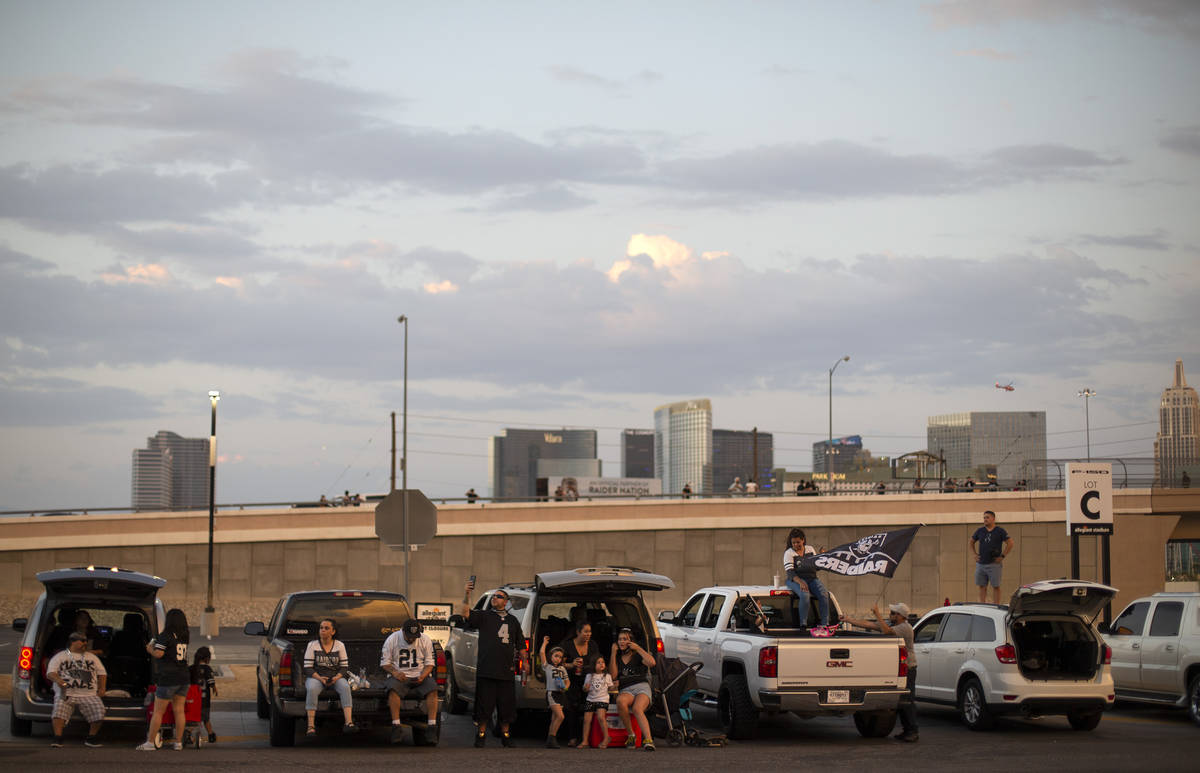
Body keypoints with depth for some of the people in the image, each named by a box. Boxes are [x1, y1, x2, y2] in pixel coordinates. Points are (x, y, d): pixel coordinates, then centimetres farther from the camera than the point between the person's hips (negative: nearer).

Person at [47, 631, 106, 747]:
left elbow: (102, 673, 25)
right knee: (60, 708, -31)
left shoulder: (92, 657, 25)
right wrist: (58, 680, -20)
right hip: (66, 693, -2)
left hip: (88, 695, 2)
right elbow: (50, 672, 3)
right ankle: (57, 738, -31)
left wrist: (101, 688, 8)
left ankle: (91, 738, -6)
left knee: (99, 709, -22)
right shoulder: (60, 657, 14)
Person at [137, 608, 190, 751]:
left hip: (168, 679, -6)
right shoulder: (184, 637, 9)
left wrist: (150, 649, 1)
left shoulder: (165, 636, -11)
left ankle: (150, 743, 2)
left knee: (158, 712, 0)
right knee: (179, 711, 8)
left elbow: (159, 654, -20)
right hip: (184, 678, 6)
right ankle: (178, 743, 8)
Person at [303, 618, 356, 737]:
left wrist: (337, 677, -14)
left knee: (345, 687, -32)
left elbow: (344, 667, 7)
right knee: (311, 689, -36)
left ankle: (348, 722, -42)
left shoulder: (340, 645, 8)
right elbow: (307, 667, -1)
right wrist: (320, 678, -18)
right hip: (316, 677, -1)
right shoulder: (312, 645, 4)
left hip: (335, 677, 1)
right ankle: (311, 726, -38)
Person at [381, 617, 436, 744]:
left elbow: (429, 663, 6)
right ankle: (396, 727, -36)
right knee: (393, 689, -35)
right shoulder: (392, 640, -1)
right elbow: (385, 663, 3)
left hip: (420, 676, 1)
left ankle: (432, 727, -31)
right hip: (399, 676, -1)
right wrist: (394, 672, -17)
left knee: (432, 689, -29)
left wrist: (423, 676, -14)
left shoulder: (425, 639, 3)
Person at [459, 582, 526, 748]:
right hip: (486, 670, -3)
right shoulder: (483, 616, 7)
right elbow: (466, 613, -12)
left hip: (506, 672, 3)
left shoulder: (513, 621, 18)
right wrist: (468, 595, -23)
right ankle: (480, 736, 7)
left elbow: (520, 645, 21)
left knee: (506, 706, 8)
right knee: (484, 705, -1)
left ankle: (505, 735, 19)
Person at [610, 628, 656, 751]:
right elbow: (613, 675, 6)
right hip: (625, 690, 2)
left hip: (642, 687, -2)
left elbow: (651, 663, -9)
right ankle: (630, 735, -26)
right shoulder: (617, 658, 21)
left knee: (637, 708, -36)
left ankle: (648, 740, -49)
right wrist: (613, 653, 7)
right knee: (620, 701, -37)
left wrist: (638, 648, -2)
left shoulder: (637, 655, 12)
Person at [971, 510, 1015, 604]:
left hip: (994, 564, -4)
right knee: (982, 586, 7)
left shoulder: (1000, 531, -1)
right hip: (980, 564, 4)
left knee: (996, 587, -2)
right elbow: (972, 542, 23)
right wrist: (974, 554, 11)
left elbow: (1010, 543, -2)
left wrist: (1002, 556, -7)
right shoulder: (980, 531, 10)